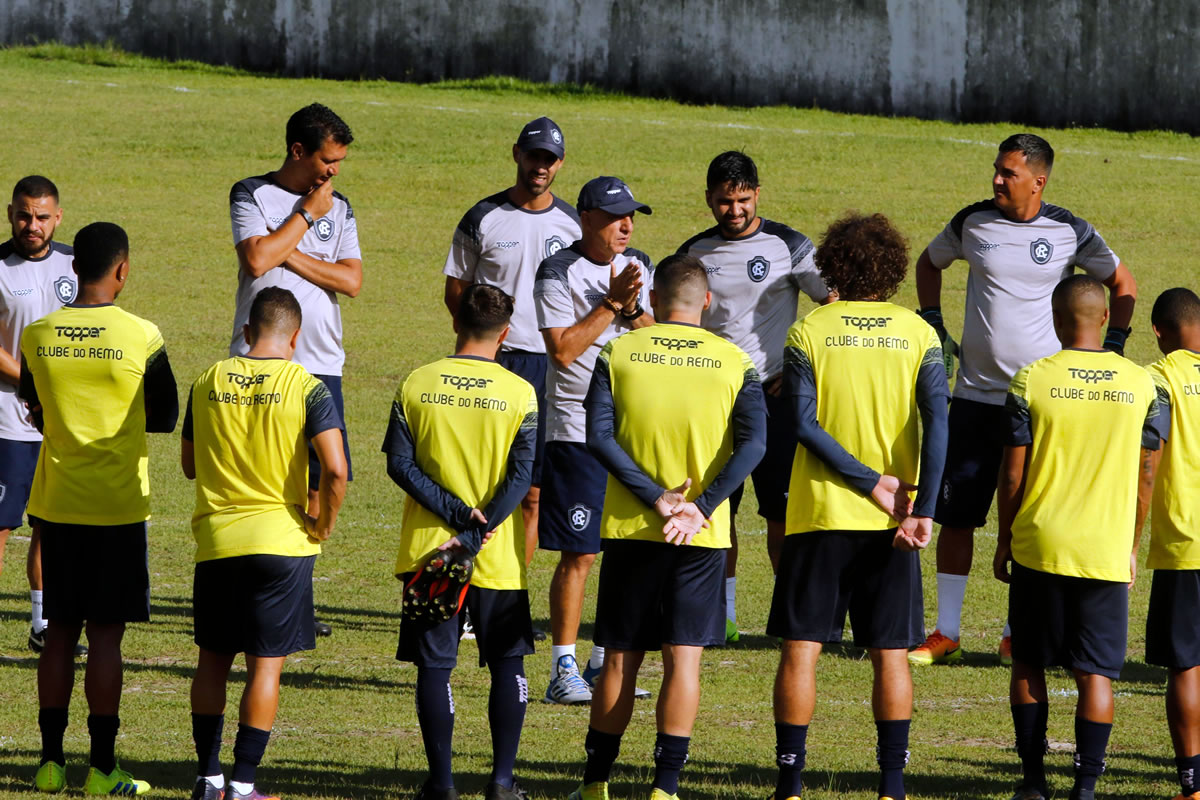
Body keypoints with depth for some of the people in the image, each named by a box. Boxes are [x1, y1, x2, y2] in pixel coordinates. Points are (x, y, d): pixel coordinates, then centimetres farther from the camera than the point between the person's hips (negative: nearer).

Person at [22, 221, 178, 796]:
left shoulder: (36, 336, -1)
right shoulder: (141, 338, -10)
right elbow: (165, 419, 2)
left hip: (55, 504, 3)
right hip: (118, 508, -3)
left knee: (60, 631, 11)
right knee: (105, 634, 0)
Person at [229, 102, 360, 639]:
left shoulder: (339, 208, 12)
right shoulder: (251, 195, 1)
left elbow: (351, 280, 0)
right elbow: (258, 258, -16)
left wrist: (287, 253, -8)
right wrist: (306, 214, -7)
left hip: (321, 363, 4)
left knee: (321, 475, 2)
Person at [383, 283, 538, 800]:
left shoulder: (416, 384, -2)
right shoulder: (521, 394, -5)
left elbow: (399, 463, -6)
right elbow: (522, 476, -11)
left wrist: (454, 512, -10)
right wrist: (474, 536, -14)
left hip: (428, 549, 1)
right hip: (499, 558, -1)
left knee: (435, 665, 5)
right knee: (507, 664, 11)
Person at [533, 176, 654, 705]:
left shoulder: (638, 266, 10)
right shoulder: (558, 273, -9)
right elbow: (563, 350, -16)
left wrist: (634, 309, -11)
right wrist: (612, 303, -16)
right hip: (578, 428, -6)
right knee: (578, 555, -7)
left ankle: (606, 662, 17)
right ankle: (563, 671, -1)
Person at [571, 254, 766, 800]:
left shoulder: (618, 353, 0)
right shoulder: (734, 362, 0)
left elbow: (598, 436, -10)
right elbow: (753, 444, -11)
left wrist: (657, 498, -12)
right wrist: (700, 507, -14)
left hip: (630, 529, 1)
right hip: (703, 535, -1)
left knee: (621, 658, 10)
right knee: (684, 657, 1)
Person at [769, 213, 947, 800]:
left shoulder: (808, 332, -1)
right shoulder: (917, 334, 2)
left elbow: (803, 423, -11)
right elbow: (936, 420, -9)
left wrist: (871, 483, -11)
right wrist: (922, 509, -14)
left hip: (820, 511, -1)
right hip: (890, 527, 1)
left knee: (801, 648, 3)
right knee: (890, 653, 8)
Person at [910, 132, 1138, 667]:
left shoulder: (1068, 233, -2)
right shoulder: (973, 222, 2)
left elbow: (1121, 283, 13)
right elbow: (930, 262, 22)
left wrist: (1113, 344, 5)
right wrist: (931, 321, 12)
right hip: (976, 396, 2)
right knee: (955, 513, 0)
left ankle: (1018, 634, 11)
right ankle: (946, 633, 8)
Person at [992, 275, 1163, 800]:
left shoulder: (1032, 381, -6)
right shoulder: (1142, 385, -1)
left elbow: (1012, 473, -4)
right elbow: (1144, 476, 5)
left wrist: (1003, 542, 8)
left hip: (1039, 547, -1)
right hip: (1107, 553, 1)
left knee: (1029, 664, 13)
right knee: (1096, 673, 3)